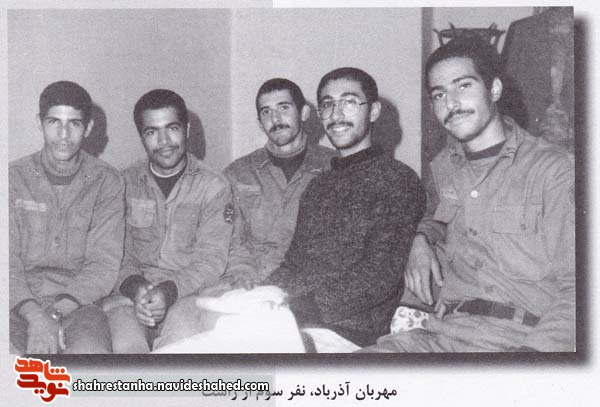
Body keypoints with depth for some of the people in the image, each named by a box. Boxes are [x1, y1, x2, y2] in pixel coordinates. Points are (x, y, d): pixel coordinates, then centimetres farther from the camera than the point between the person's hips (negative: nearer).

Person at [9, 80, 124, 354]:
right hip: (22, 304, 1)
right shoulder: (15, 177, 7)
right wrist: (35, 315, -18)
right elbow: (8, 262, -1)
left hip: (78, 303, 0)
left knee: (90, 351, -32)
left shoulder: (106, 182, 4)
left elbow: (104, 264, -3)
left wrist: (56, 312, -17)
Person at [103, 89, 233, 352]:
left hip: (187, 292, -1)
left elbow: (211, 260, -4)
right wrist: (134, 287, -15)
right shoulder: (125, 183, 12)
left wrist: (169, 291, -22)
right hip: (130, 293, 1)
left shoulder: (213, 188, 5)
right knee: (125, 344, -30)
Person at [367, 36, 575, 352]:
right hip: (442, 333, 5)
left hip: (518, 339, -4)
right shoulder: (443, 166, 15)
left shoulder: (552, 168, -4)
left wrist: (536, 348, -23)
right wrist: (422, 239, 14)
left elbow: (574, 286, -9)